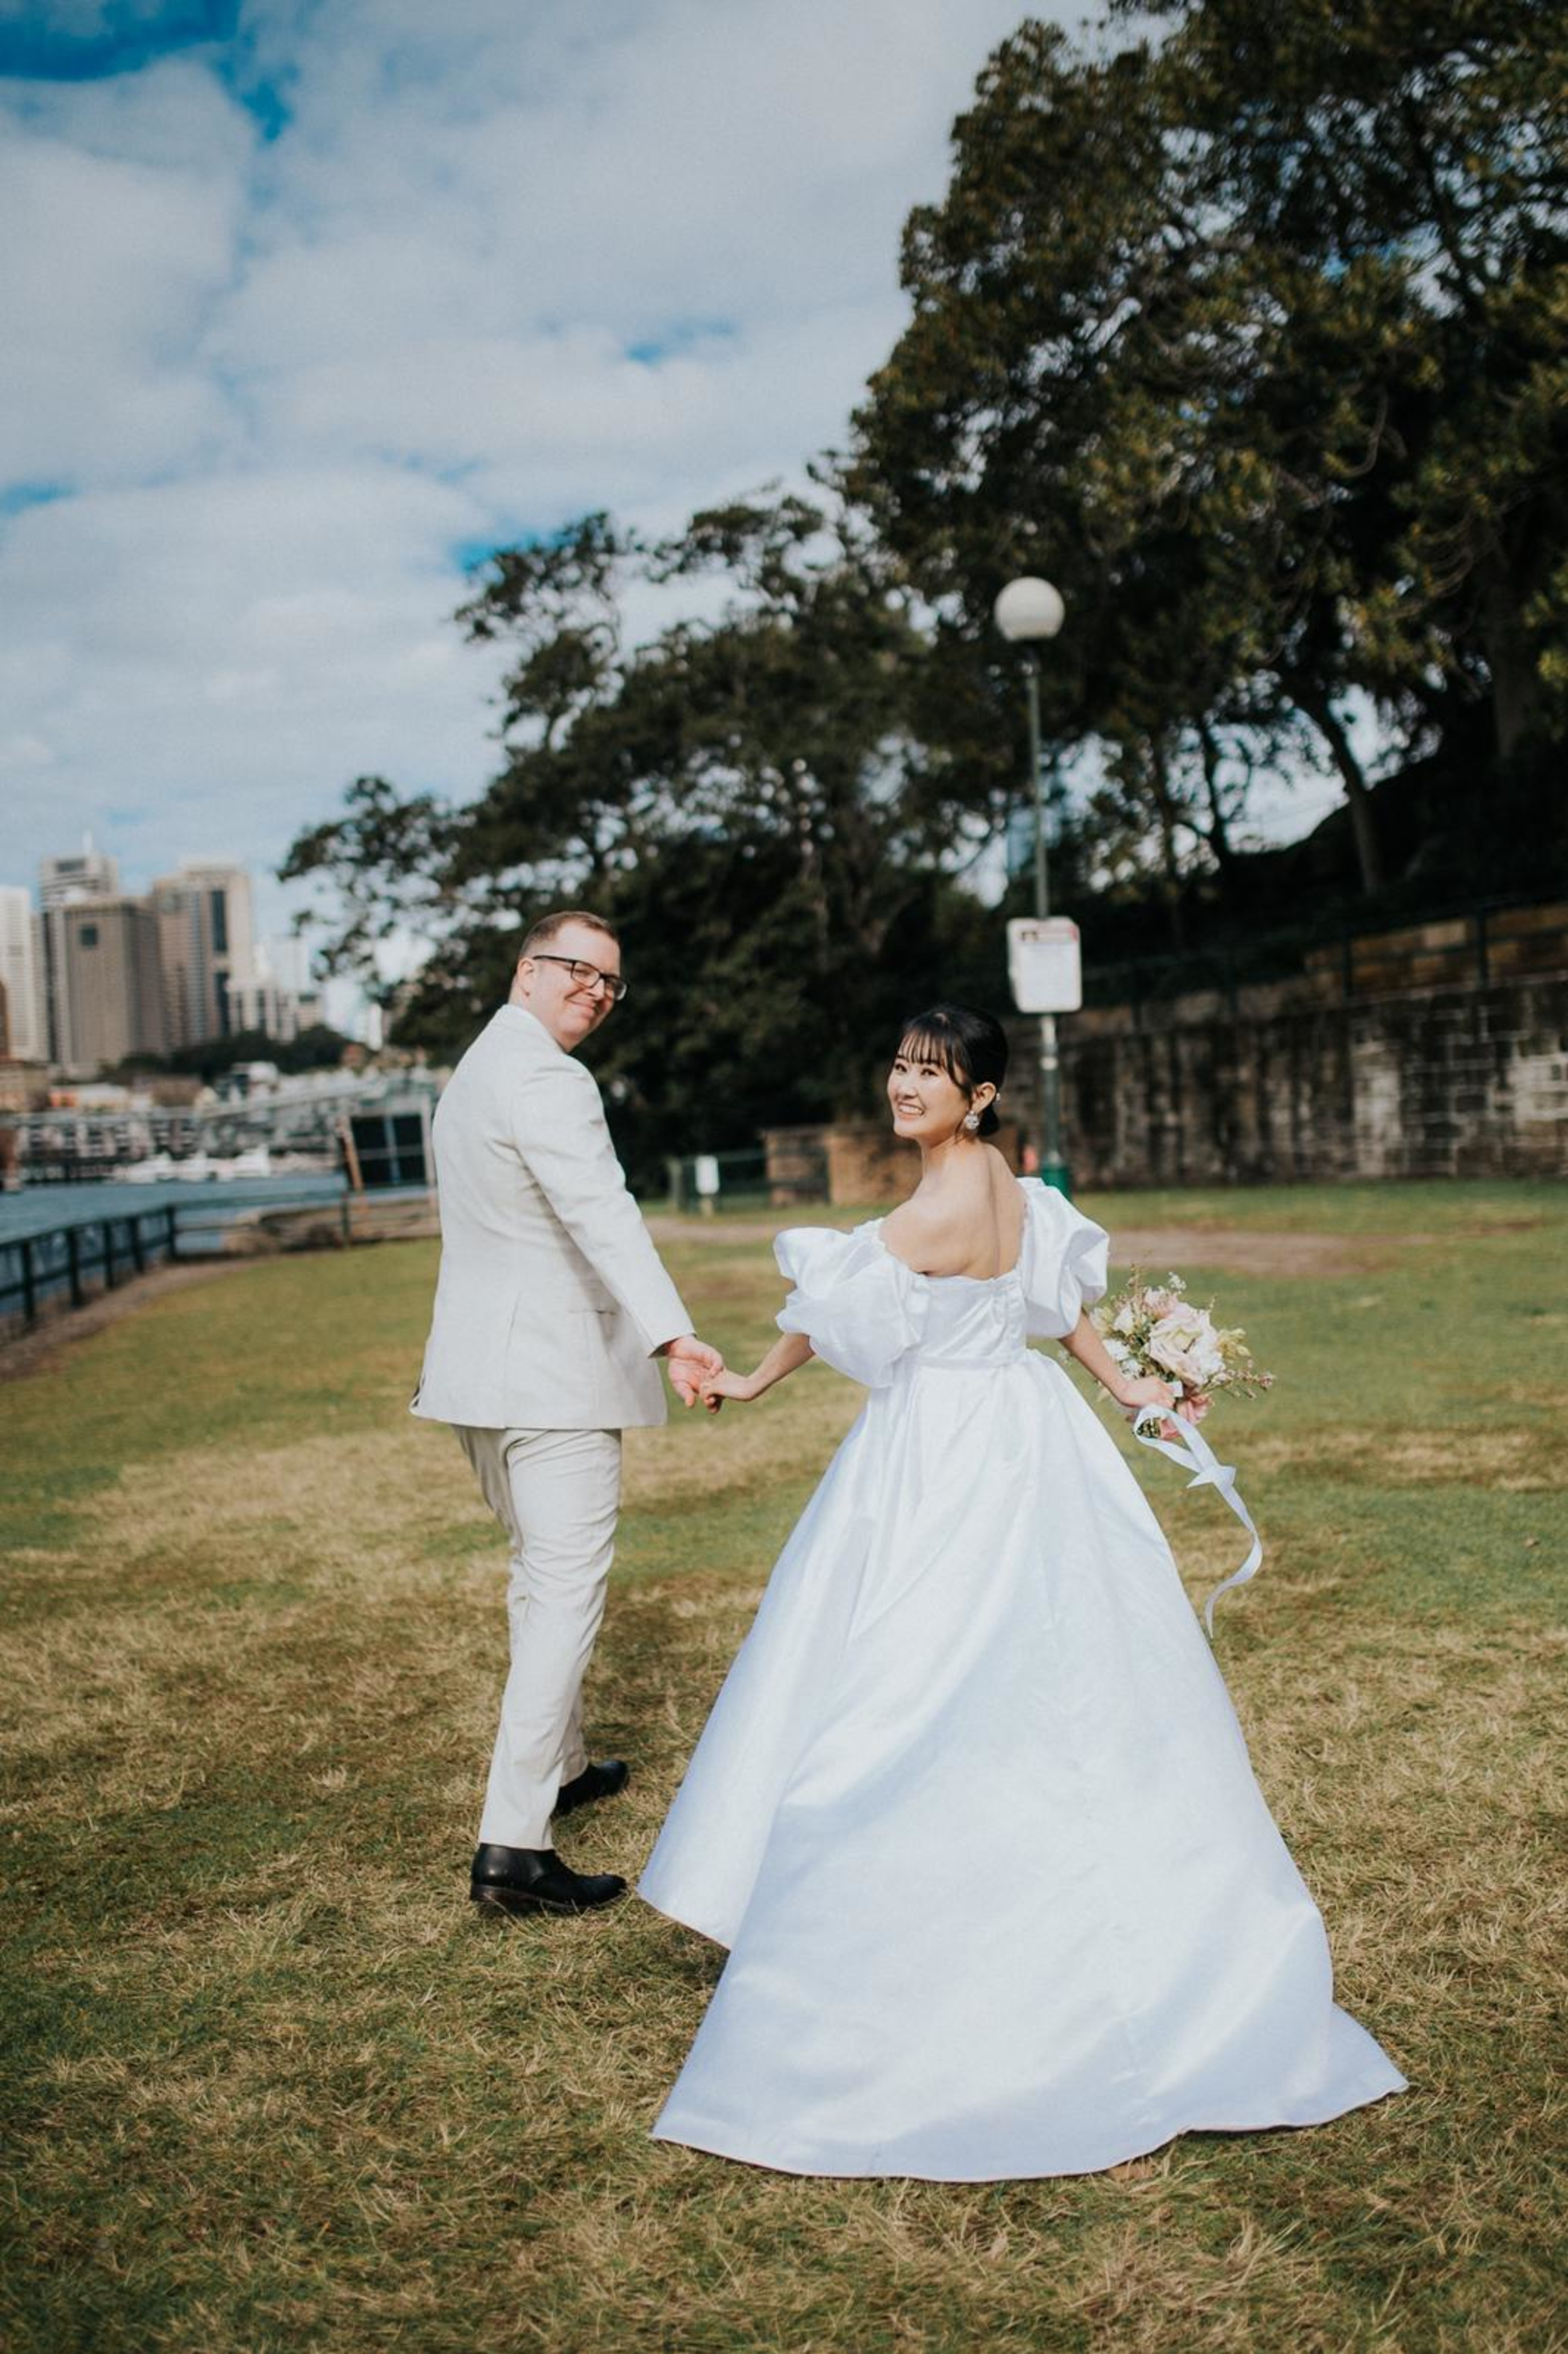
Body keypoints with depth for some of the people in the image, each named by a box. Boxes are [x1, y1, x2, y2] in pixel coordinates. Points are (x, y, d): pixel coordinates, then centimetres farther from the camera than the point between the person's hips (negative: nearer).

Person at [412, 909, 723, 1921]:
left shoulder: (477, 1069, 17)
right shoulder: (543, 1079, -16)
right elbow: (601, 1211, -31)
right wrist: (672, 1333, -42)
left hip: (488, 1368, 10)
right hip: (552, 1373, -10)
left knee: (541, 1574, 23)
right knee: (568, 1595, -9)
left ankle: (559, 1766, 39)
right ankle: (513, 1847, -10)